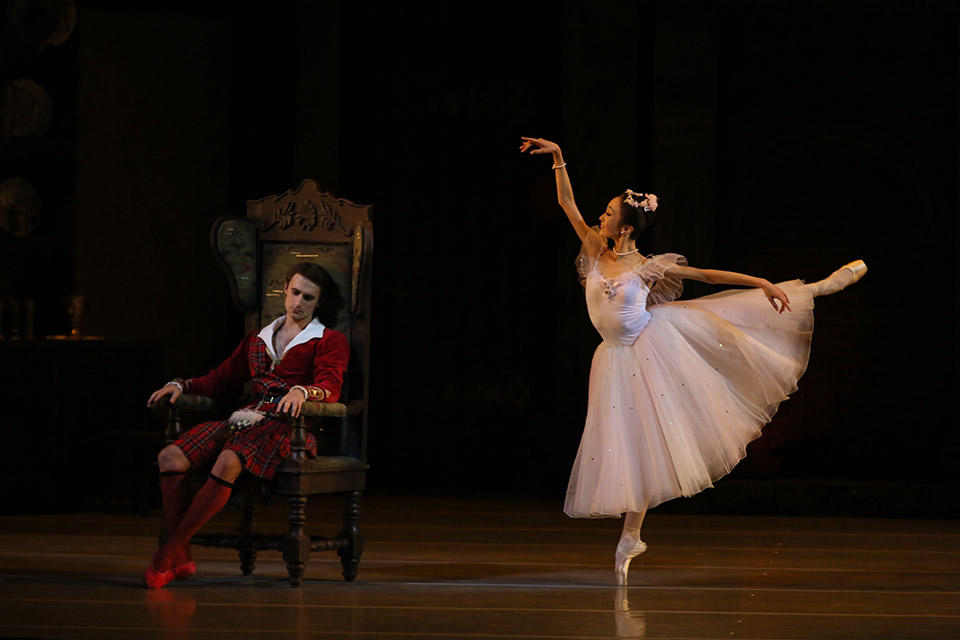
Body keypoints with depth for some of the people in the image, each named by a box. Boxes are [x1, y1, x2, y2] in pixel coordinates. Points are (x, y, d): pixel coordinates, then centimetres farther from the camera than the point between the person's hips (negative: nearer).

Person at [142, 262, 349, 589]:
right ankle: (182, 560, -22)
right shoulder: (258, 339, 29)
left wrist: (302, 392, -28)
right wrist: (182, 385, 11)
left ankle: (170, 553, -31)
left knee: (228, 462, -38)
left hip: (289, 425, -6)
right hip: (249, 417, 6)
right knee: (171, 457, -21)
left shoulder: (330, 341, 12)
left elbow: (330, 386, -5)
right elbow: (223, 378, 29)